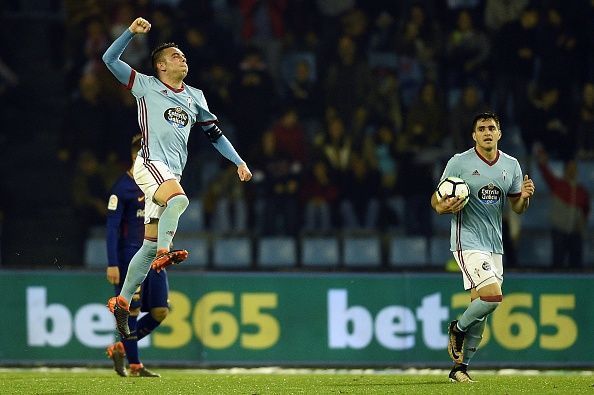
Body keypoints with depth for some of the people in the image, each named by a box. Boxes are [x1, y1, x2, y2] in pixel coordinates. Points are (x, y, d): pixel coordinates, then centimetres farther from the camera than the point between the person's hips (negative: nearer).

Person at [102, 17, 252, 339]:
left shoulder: (195, 97, 21)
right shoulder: (146, 86, 6)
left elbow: (214, 132, 28)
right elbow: (110, 59, 0)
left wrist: (239, 162, 21)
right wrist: (131, 32, -11)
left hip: (173, 174, 5)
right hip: (150, 164, -5)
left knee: (150, 245, 1)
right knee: (179, 198, -37)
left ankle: (122, 303, 5)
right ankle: (165, 252, -42)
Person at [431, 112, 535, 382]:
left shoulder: (511, 165, 9)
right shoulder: (459, 163, -6)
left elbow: (517, 208, 16)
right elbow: (436, 201, 1)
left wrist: (524, 197, -7)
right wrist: (443, 207, -23)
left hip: (494, 245, 6)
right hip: (468, 242, -6)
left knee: (480, 311, 5)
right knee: (493, 296, -21)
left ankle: (460, 366, 15)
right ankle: (458, 328, 6)